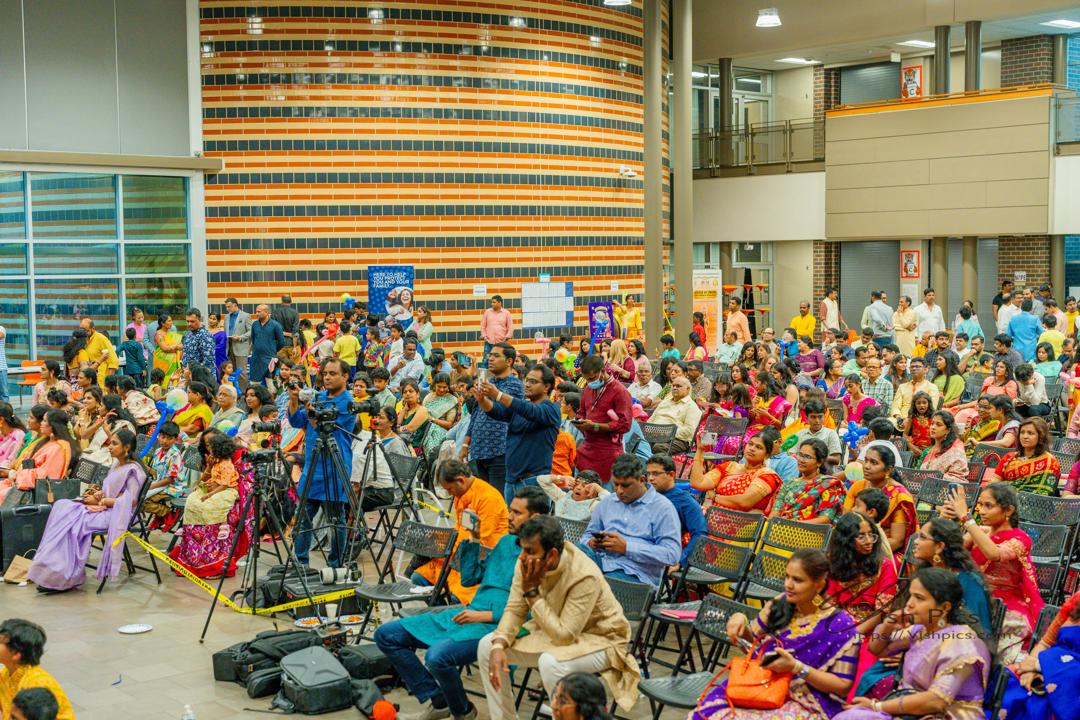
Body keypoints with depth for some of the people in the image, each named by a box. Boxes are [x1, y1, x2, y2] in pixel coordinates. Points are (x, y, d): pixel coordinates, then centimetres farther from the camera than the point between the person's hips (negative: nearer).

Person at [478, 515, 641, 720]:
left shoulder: (584, 577, -33)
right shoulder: (528, 562, -15)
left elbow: (563, 636, -32)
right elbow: (514, 610, -7)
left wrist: (532, 591, -31)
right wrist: (498, 645, -25)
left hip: (598, 639, -7)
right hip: (553, 629, 7)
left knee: (550, 662, -36)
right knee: (487, 646, -6)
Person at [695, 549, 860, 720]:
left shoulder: (840, 626, -10)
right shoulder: (780, 605, 4)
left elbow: (843, 686, -9)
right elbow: (751, 642, 16)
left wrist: (796, 667, -20)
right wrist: (740, 620, -6)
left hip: (807, 705, -5)